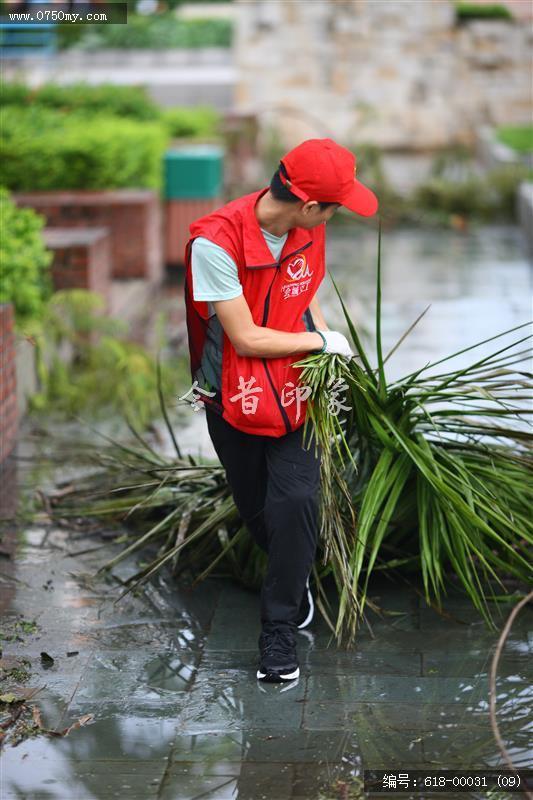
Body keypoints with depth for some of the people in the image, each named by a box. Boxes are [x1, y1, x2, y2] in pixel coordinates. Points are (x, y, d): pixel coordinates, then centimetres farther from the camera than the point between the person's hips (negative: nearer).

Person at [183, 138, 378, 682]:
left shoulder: (308, 229, -7)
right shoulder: (216, 241, -27)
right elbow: (246, 338, -23)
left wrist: (329, 363, -1)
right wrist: (322, 341, -12)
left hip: (295, 389, 3)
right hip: (234, 398, -3)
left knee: (294, 503, -12)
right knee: (255, 509, 13)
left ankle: (279, 628, 3)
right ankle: (294, 578, 44)